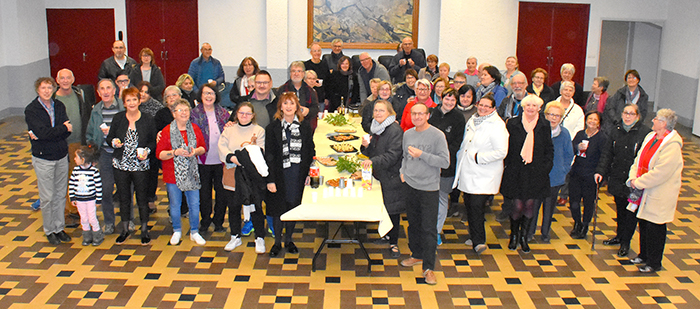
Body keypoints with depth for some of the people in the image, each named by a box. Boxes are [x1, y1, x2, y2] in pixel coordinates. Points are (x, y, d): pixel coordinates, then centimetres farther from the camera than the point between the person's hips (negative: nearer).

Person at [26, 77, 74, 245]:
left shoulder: (59, 106, 5)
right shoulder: (31, 110, -9)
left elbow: (68, 130, -5)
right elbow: (42, 132, -21)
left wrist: (46, 135, -17)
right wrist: (63, 128, -10)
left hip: (62, 156, 4)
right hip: (43, 159, -4)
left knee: (60, 194, 11)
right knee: (47, 197, 2)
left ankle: (59, 228, 23)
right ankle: (49, 230, 16)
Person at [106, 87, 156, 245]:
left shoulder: (148, 120, -2)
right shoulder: (118, 118, 2)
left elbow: (153, 141, 5)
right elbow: (109, 137, 9)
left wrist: (147, 151, -14)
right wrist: (114, 142, -14)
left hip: (140, 165, -2)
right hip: (121, 165, 2)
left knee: (142, 197, 4)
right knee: (123, 197, 11)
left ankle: (144, 230, 18)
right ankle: (125, 230, 25)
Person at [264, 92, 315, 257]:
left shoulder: (305, 126, 4)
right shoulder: (272, 128, -2)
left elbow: (310, 151, 8)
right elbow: (269, 155, -4)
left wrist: (308, 174, 0)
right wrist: (270, 180, -9)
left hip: (299, 175, 2)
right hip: (280, 174, -2)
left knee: (294, 206, 8)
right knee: (278, 207, 5)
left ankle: (288, 240, 25)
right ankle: (277, 242, 20)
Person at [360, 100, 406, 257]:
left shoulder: (395, 130, -16)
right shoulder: (373, 128, 9)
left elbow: (393, 155, -23)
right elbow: (371, 153, 16)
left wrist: (373, 161, -31)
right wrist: (365, 146, -6)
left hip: (392, 176, -7)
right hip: (377, 174, 7)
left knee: (392, 209, 0)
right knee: (381, 207, 13)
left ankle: (393, 243, 11)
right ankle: (386, 233, 33)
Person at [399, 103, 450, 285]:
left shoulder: (437, 135, -11)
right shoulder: (408, 134, 8)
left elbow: (445, 162, -15)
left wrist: (421, 154, -20)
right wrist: (403, 171, 6)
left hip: (429, 188, -5)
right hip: (410, 185, 6)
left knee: (429, 228, -5)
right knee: (413, 224, 16)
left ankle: (428, 267, 1)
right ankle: (417, 255, 34)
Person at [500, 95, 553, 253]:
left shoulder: (545, 126, 3)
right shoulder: (513, 124, 0)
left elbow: (549, 151, 9)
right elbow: (507, 147, 5)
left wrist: (544, 167, 1)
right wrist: (508, 165, 0)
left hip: (536, 173, 1)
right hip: (516, 173, -1)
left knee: (530, 205, 3)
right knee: (518, 206, -2)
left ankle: (524, 236, 22)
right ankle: (514, 235, 22)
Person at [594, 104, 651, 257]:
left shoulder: (646, 133, -10)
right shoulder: (616, 131, 6)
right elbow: (607, 153, 8)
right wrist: (600, 171, -1)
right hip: (617, 178, 5)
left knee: (631, 211, 5)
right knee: (620, 208, 18)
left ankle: (625, 242, 18)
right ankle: (620, 236, 36)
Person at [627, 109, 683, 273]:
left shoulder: (672, 145, -21)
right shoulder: (651, 137, 6)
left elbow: (660, 173, -25)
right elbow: (639, 159, 10)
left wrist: (639, 183, -18)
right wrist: (633, 178, -4)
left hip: (659, 196, -8)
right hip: (645, 191, 8)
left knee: (655, 228, 2)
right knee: (643, 224, 18)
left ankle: (654, 263, 16)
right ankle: (644, 255, 35)